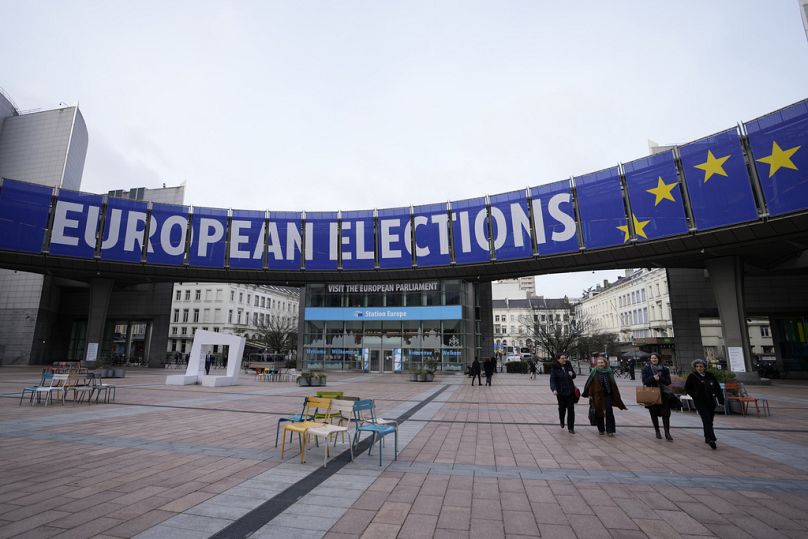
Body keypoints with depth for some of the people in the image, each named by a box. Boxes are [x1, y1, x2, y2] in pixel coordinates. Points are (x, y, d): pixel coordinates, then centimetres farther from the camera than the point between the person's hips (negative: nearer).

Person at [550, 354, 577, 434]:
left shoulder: (568, 366, 3)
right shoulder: (554, 368, -8)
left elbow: (574, 376, 17)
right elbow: (552, 380, -14)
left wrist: (572, 374, -8)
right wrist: (554, 389, -29)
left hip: (570, 391, 2)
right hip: (560, 392, -2)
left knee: (571, 409, 0)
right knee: (562, 407, 9)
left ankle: (570, 428, 10)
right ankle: (562, 421, 40)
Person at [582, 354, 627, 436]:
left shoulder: (609, 371, 2)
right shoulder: (594, 372, -3)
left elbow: (613, 384, 6)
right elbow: (590, 384, -4)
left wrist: (616, 395, 6)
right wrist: (590, 394, -8)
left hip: (607, 394, 1)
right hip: (597, 395, -1)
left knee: (609, 412, -5)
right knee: (599, 412, 7)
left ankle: (610, 430, 3)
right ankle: (601, 430, 20)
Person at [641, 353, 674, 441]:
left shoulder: (664, 369, 3)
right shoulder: (646, 369, 1)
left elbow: (668, 382, -3)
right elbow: (644, 381, -7)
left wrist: (659, 379, -20)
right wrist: (653, 378, -22)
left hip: (664, 394, 0)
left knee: (666, 414, -4)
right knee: (654, 414, 9)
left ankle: (667, 433, 4)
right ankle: (657, 432, 23)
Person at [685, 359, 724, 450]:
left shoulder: (710, 375, 3)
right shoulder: (692, 376, -6)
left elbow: (717, 388, 8)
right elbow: (687, 388, 1)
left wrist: (721, 400, 3)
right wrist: (694, 395, -10)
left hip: (711, 401, 4)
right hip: (700, 402, -4)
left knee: (709, 421, 13)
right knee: (707, 421, -13)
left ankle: (707, 438, 29)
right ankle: (711, 440, -17)